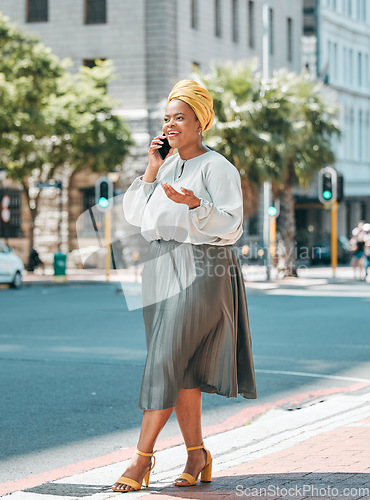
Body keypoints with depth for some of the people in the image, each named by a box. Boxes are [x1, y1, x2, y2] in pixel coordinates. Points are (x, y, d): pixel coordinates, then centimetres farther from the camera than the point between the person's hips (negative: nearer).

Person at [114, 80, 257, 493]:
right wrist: (152, 168, 2)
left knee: (166, 360, -11)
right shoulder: (166, 167, 17)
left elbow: (230, 226, -12)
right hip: (161, 268, 7)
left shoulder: (217, 167, -4)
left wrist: (195, 205, -29)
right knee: (183, 369, 6)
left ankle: (142, 456, -6)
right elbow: (133, 215, 9)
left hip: (201, 269, -7)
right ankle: (197, 456, 13)